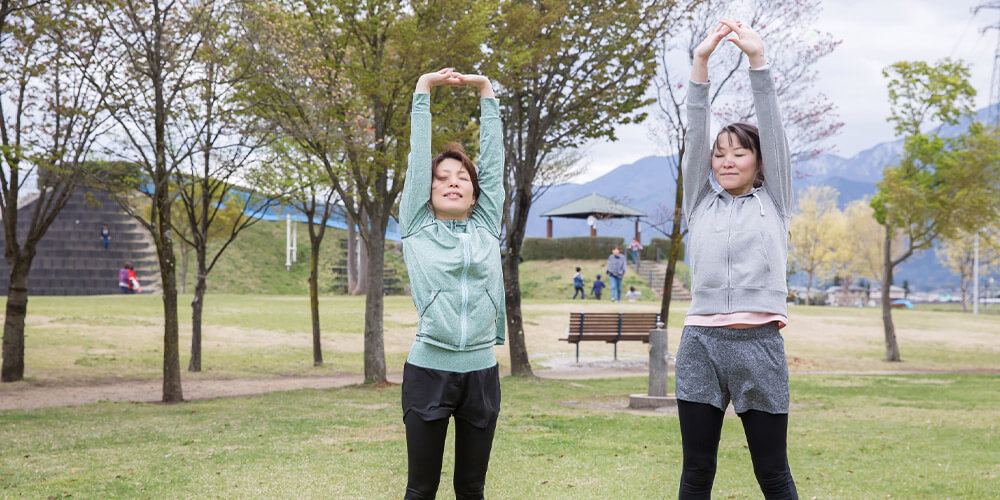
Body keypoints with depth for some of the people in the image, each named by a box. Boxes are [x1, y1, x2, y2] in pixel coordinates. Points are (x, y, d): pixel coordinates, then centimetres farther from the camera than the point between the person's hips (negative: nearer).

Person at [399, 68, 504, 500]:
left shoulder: (486, 228, 10)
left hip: (481, 372, 2)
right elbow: (418, 157, 4)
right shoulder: (417, 229, 5)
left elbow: (493, 159, 10)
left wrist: (485, 91, 11)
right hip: (428, 370, -2)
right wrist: (424, 90, 6)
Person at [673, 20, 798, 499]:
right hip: (701, 343, 2)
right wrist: (701, 61, -2)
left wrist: (758, 58, -6)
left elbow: (772, 128, 2)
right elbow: (695, 132, 6)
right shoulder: (701, 202, 14)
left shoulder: (773, 201, 11)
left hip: (758, 343, -1)